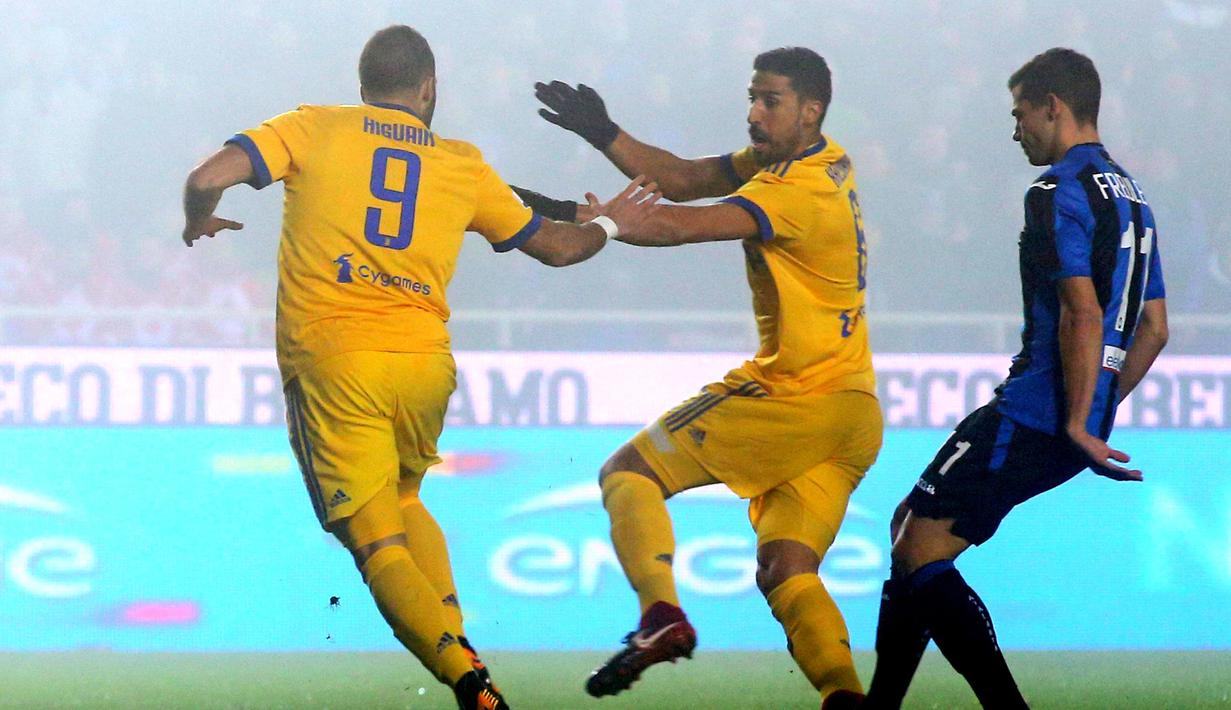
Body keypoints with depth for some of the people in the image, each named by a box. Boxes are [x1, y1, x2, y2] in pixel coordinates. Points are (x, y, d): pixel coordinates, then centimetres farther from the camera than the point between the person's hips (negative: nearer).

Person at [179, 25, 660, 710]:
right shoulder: (464, 165, 14)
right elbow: (556, 246, 25)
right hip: (425, 360, 3)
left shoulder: (314, 129, 6)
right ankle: (457, 643, 11)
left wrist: (198, 223, 17)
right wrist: (609, 223, 46)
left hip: (331, 364, -3)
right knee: (403, 502, 28)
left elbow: (209, 178, -5)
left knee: (378, 545, -3)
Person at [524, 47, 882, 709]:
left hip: (799, 401, -9)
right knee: (786, 572, 3)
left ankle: (661, 615, -22)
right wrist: (604, 135, 2)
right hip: (855, 417, 9)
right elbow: (684, 180, 14)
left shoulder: (801, 192, -16)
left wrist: (576, 216, -24)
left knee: (628, 470, -2)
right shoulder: (823, 160, 13)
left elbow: (681, 225, -26)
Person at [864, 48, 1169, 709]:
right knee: (911, 526, 17)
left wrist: (1077, 423, -20)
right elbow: (1153, 327, 20)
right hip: (1070, 428, 10)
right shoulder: (1130, 195, 18)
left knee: (919, 555, -9)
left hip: (1032, 417, -10)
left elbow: (1083, 313, -22)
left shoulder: (1059, 191, -12)